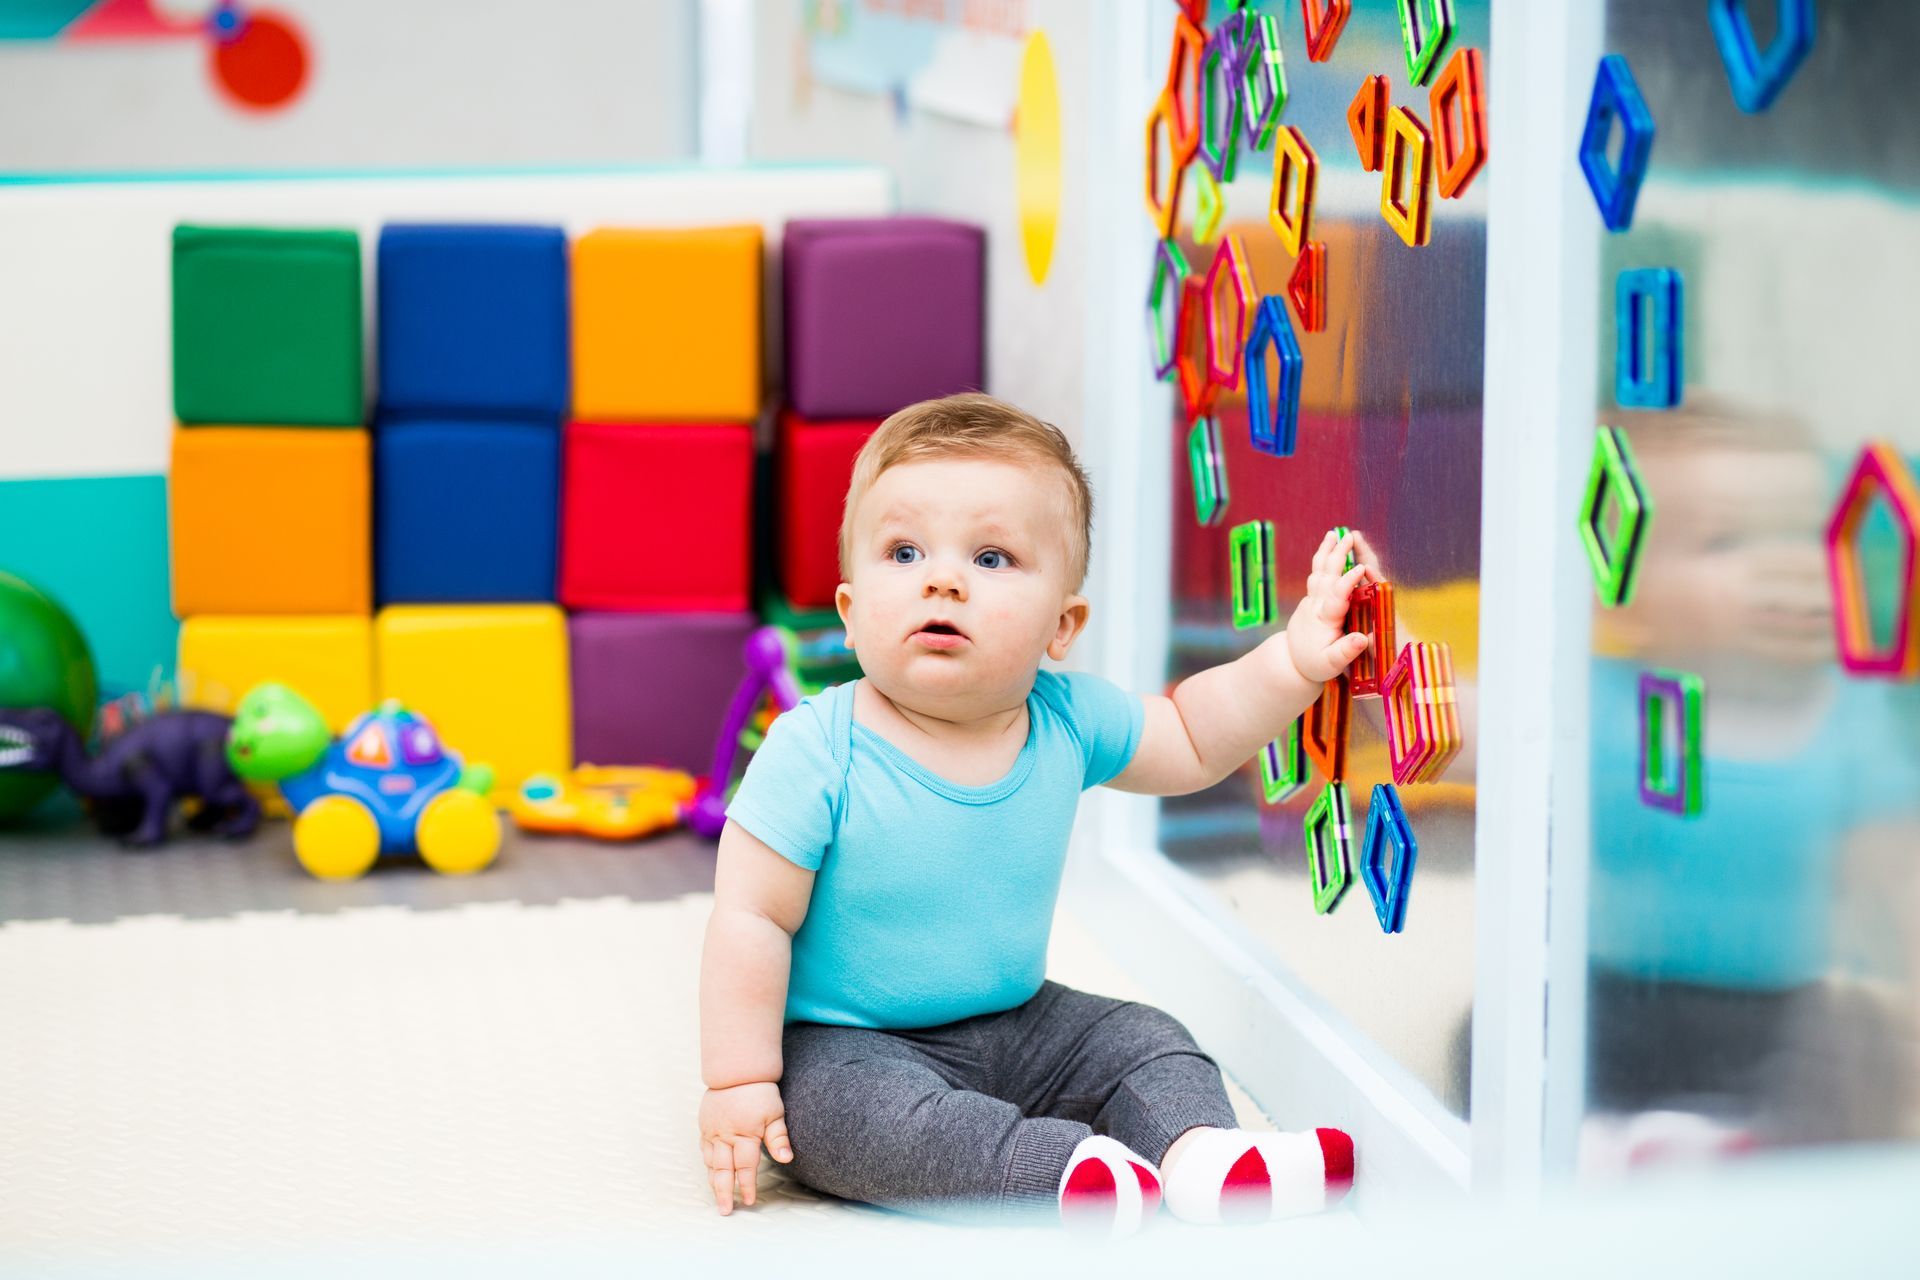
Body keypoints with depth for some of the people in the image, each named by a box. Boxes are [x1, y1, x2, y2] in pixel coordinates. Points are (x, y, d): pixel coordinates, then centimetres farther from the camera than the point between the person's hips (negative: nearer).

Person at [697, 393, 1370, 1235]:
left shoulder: (1067, 721, -7)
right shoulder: (817, 753, -23)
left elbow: (1190, 741, 11)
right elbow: (752, 919, -20)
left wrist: (1292, 662, -2)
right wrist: (739, 1082, -20)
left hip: (1017, 1025, 6)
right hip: (848, 1043, -6)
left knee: (1144, 1040, -2)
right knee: (852, 1109, -34)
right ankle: (1064, 1168, -42)